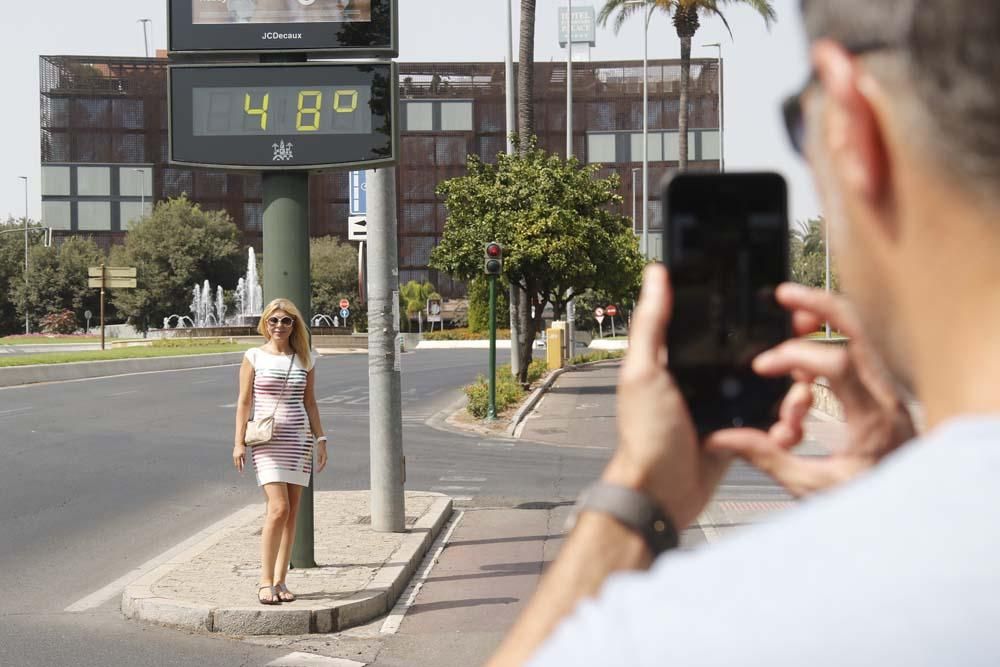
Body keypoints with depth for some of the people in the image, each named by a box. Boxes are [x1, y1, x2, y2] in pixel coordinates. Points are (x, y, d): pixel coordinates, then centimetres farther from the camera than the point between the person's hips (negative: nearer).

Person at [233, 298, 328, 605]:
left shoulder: (305, 359, 10)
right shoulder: (254, 357, 2)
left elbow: (310, 402, 14)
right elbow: (244, 401, 1)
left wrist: (320, 439, 9)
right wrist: (239, 442, -5)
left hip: (299, 439, 4)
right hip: (266, 439, -3)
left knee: (291, 513, 3)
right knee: (279, 508, -15)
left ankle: (280, 581, 11)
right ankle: (265, 580, -6)